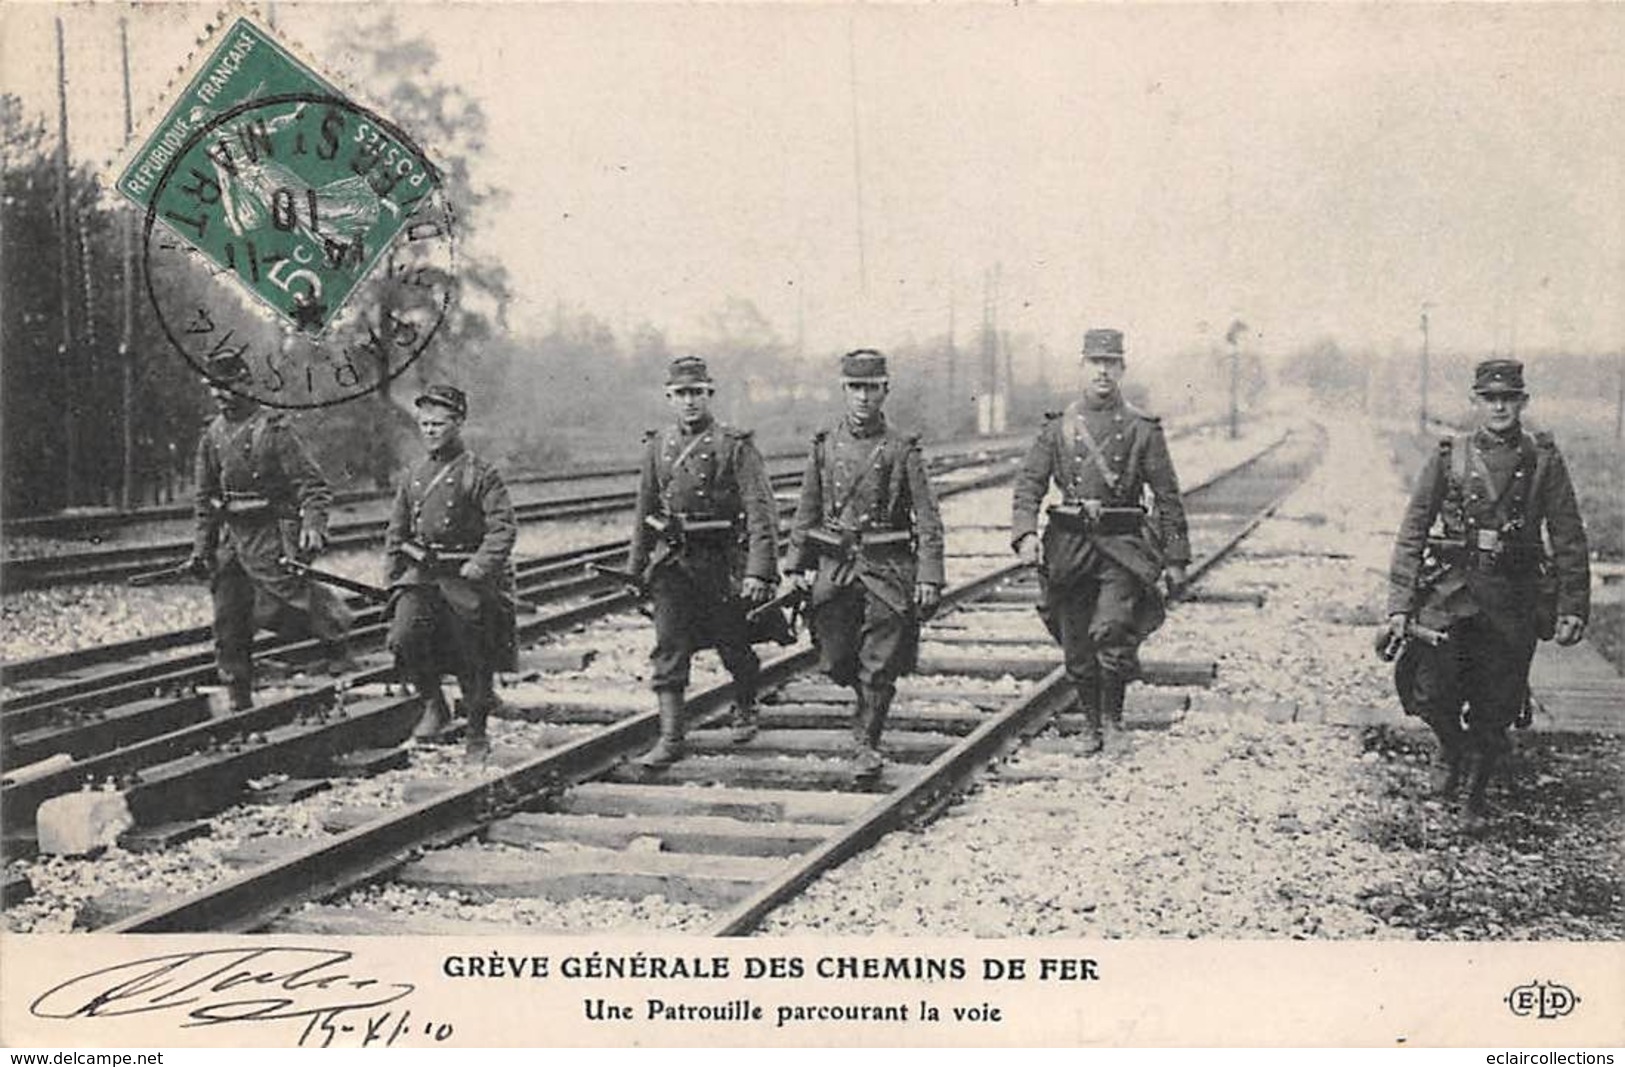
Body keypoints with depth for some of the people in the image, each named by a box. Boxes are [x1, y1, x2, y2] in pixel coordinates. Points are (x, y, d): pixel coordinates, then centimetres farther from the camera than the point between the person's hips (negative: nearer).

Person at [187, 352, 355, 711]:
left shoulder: (272, 429, -9)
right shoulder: (212, 435, 10)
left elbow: (312, 485, -12)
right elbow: (204, 497, 16)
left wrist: (313, 527, -25)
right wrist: (201, 547, 12)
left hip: (271, 533, -6)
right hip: (230, 536, 6)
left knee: (272, 608, -14)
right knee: (228, 620, 6)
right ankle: (239, 701, 16)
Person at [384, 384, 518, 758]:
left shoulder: (480, 473, -6)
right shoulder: (415, 475, 10)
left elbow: (504, 527, -13)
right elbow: (396, 530, 17)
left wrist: (480, 567, -24)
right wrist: (394, 577, 9)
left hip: (464, 577, -4)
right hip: (419, 574, 4)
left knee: (473, 662, 3)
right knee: (403, 637, -18)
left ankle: (477, 735, 21)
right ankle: (434, 706, 4)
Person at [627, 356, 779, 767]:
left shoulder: (736, 447, -7)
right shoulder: (657, 447, 7)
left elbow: (761, 513, -13)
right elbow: (644, 511, 16)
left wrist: (758, 571, -21)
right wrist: (636, 568, 16)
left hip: (723, 563, -3)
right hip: (672, 563, 3)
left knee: (734, 647, 10)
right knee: (669, 651, -3)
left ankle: (745, 710, 37)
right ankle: (670, 740, 0)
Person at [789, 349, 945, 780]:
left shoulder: (902, 450, -2)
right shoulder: (824, 446, 6)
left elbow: (928, 519, -4)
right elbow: (807, 511, 13)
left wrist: (929, 576, -11)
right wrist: (800, 565, 8)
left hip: (888, 569, -3)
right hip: (835, 567, 3)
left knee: (878, 665, -3)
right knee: (836, 662, 7)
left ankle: (866, 742, 10)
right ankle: (871, 701, 37)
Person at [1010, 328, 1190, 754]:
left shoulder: (1142, 429, 2)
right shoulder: (1058, 427, 6)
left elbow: (1167, 497, 5)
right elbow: (1029, 484, 2)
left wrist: (1175, 559, 2)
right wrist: (1026, 534, -15)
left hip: (1123, 546, -2)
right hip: (1070, 545, 2)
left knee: (1109, 630, -22)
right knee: (1077, 650, 6)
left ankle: (1113, 717, -3)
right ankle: (1093, 729, 23)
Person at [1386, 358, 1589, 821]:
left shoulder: (1543, 459, 3)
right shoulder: (1448, 457, 2)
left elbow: (1569, 537, 5)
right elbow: (1412, 532, 2)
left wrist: (1573, 606, -1)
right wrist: (1399, 604, -4)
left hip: (1515, 600, 0)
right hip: (1451, 591, 0)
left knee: (1496, 708, 5)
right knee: (1431, 693, -11)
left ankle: (1478, 790, 30)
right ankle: (1452, 748, 23)